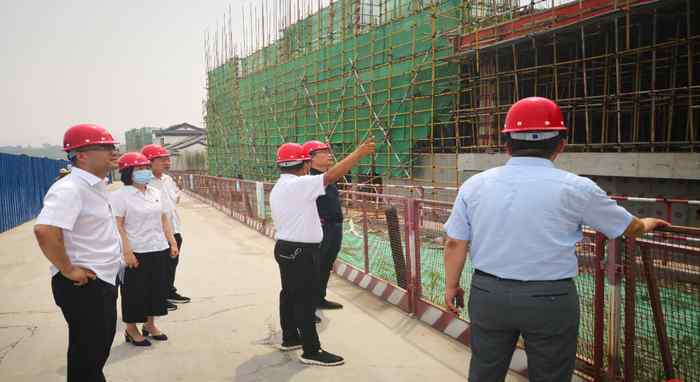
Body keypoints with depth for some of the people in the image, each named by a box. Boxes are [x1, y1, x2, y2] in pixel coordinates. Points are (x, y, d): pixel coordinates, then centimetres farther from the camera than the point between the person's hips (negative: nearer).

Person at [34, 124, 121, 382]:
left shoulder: (96, 185, 8)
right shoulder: (69, 189, -22)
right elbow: (45, 230, -37)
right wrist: (68, 270, -26)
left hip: (103, 281, 9)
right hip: (82, 285, -9)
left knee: (99, 349, 23)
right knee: (86, 354, 5)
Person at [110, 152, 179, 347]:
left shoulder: (156, 193, 10)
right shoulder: (120, 196, -9)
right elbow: (118, 226, -14)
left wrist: (172, 242, 11)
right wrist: (127, 251, -19)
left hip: (159, 250, 6)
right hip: (136, 253, -6)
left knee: (158, 287, 13)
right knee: (136, 292, 4)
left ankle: (150, 324, 30)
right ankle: (131, 330, 21)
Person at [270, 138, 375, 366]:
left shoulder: (278, 188, 12)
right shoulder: (298, 185, -19)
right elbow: (332, 175, -24)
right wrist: (359, 153, -20)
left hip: (285, 248, 10)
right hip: (300, 252, -10)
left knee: (289, 294, 19)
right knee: (305, 300, -4)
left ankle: (290, 338, 32)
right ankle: (311, 351, 3)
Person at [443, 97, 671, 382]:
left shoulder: (474, 185, -3)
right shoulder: (575, 188, -8)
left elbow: (455, 244, -1)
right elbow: (630, 228, 7)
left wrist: (451, 286, 15)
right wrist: (647, 224, 29)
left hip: (488, 295, 3)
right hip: (550, 302, -2)